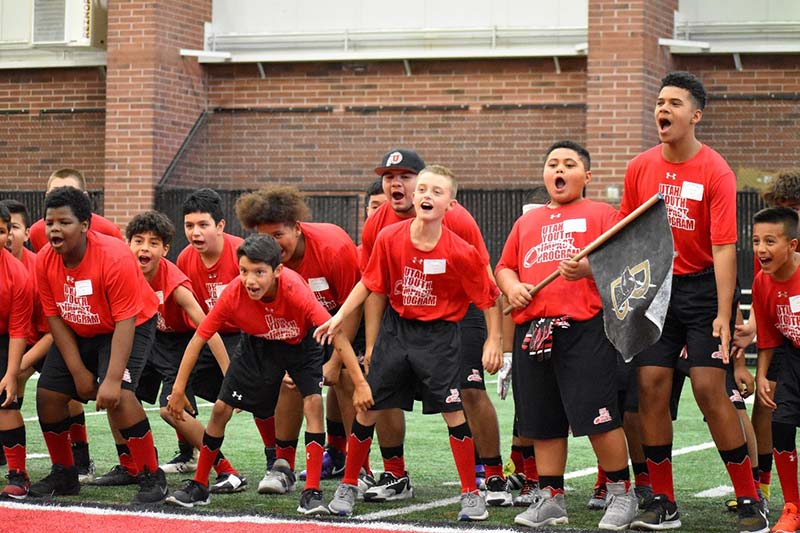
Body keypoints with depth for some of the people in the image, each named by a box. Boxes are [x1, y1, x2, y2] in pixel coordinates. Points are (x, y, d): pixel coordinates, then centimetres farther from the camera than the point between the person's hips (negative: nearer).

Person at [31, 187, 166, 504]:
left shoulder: (114, 258, -31)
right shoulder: (44, 262, -14)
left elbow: (125, 322, -30)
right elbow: (55, 318, -7)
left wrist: (112, 380, -35)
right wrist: (79, 372, -13)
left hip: (131, 326, -6)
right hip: (77, 334, 6)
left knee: (118, 395, -27)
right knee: (47, 393, -1)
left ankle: (152, 478, -13)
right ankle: (64, 475, 21)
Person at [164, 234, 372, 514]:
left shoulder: (295, 289, -39)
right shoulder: (232, 294, -31)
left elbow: (336, 335, -37)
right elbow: (198, 339, -21)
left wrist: (360, 383, -40)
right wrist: (178, 389, -21)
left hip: (300, 344, -2)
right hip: (258, 347, 3)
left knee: (313, 402, -24)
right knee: (221, 408, 0)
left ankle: (312, 492, -18)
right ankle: (199, 486, 19)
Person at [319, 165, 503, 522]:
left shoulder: (461, 252, -18)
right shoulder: (389, 238, -10)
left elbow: (489, 298, -7)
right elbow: (368, 284, 3)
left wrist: (494, 341, -9)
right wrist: (340, 317, -2)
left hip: (440, 335, -3)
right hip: (396, 328, 3)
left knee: (453, 411, -7)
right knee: (367, 407, 6)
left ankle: (471, 494, 7)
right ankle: (348, 486, 21)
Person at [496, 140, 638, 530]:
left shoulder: (601, 214, 8)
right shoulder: (527, 221, 24)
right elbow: (504, 266, 23)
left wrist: (589, 268, -21)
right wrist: (512, 286, 1)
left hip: (585, 326, -5)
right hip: (532, 329, 5)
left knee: (597, 416, -9)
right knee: (543, 421, 7)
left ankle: (621, 493, 5)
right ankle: (550, 499, 17)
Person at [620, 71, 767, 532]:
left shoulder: (716, 172, -12)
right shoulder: (641, 167, 3)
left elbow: (724, 248, -16)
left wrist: (723, 315, -21)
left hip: (703, 286, -5)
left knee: (709, 389, -10)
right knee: (651, 387, -1)